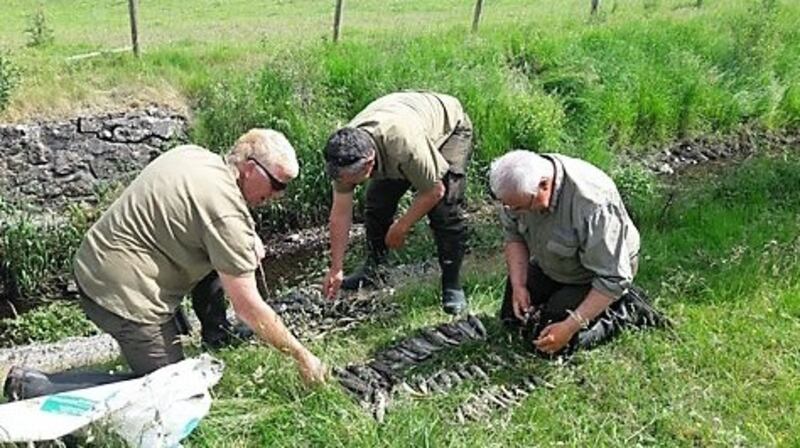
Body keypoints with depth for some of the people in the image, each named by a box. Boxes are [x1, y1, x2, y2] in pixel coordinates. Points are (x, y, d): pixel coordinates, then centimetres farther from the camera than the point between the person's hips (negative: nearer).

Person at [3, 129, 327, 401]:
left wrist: (247, 242, 8)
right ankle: (32, 387, -1)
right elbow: (248, 307, -19)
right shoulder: (226, 212, -22)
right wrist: (301, 356, -9)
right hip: (123, 295, -10)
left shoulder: (191, 154, 3)